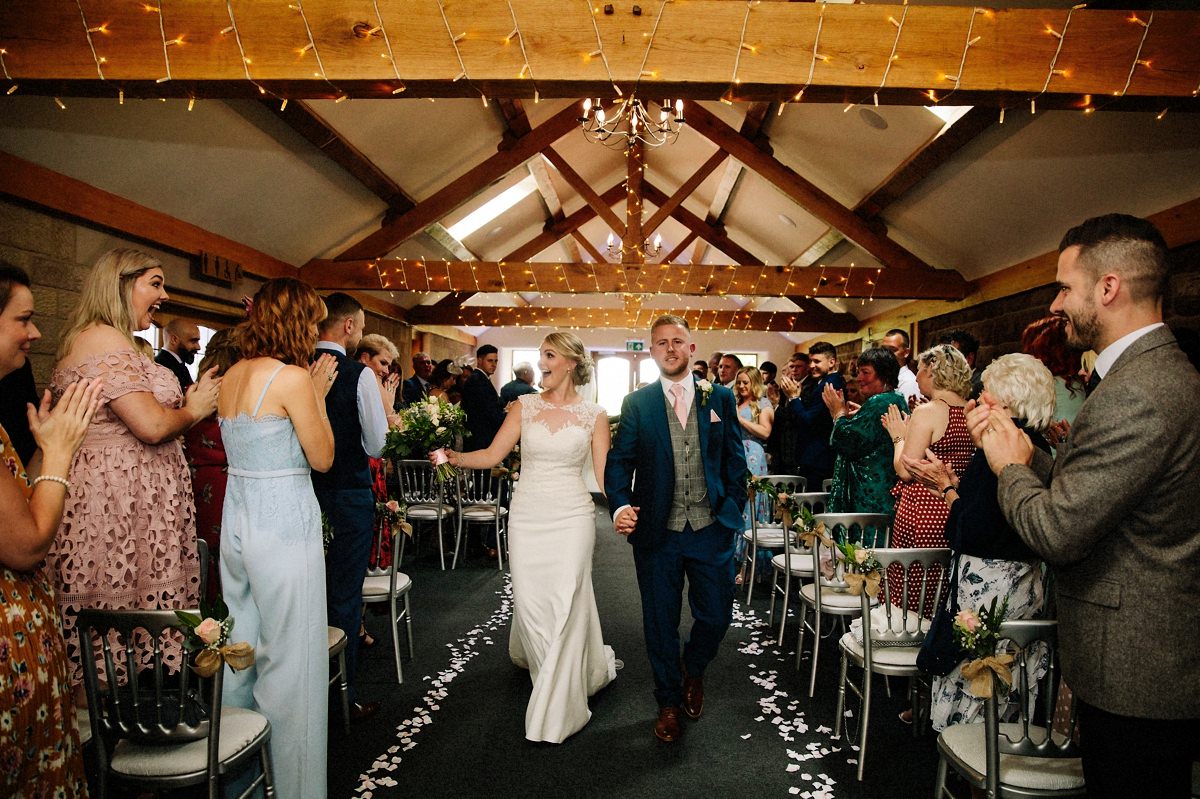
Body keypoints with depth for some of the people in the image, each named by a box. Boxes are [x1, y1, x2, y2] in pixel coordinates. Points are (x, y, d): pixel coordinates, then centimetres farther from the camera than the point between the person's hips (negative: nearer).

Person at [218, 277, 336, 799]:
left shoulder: (231, 376, 7)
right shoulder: (293, 378, -16)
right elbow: (322, 458, -9)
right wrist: (319, 396, -1)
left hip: (237, 519, 9)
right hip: (283, 524, -8)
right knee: (289, 661, 4)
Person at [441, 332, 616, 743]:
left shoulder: (593, 415, 1)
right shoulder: (524, 406, 5)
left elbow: (605, 473, -1)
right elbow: (492, 455, 0)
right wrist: (455, 457, -17)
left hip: (572, 516, -2)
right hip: (527, 515, 2)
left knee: (565, 605, -3)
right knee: (529, 602, 5)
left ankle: (557, 708, 13)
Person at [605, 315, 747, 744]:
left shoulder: (720, 398, 3)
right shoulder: (637, 403, 0)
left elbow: (735, 460, 8)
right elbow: (620, 461, -4)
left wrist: (732, 512, 3)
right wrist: (620, 506, -20)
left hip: (712, 531, 1)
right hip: (657, 532, 0)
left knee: (716, 617, 8)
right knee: (660, 624, 11)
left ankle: (692, 670, 41)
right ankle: (668, 701, 33)